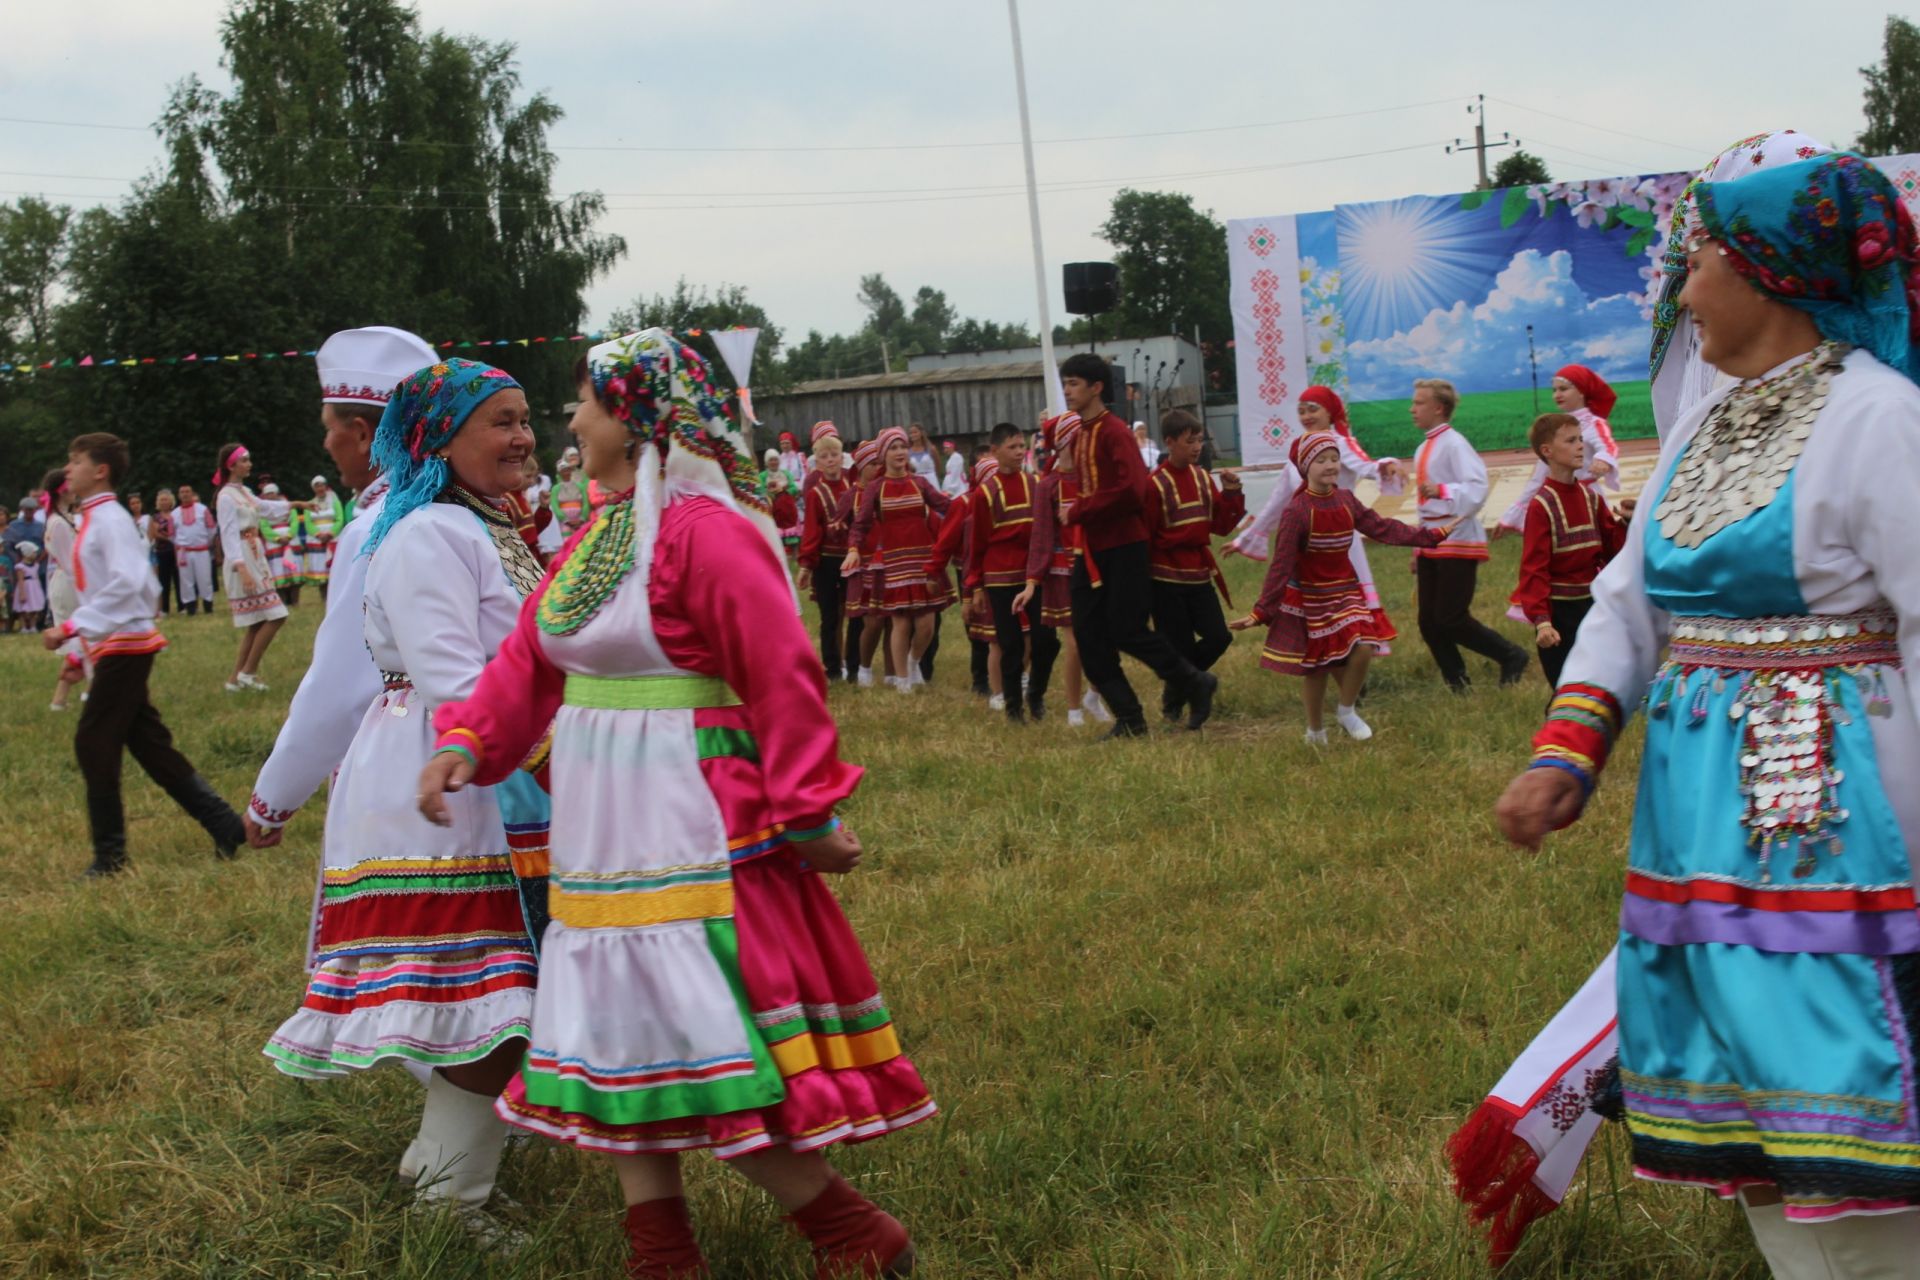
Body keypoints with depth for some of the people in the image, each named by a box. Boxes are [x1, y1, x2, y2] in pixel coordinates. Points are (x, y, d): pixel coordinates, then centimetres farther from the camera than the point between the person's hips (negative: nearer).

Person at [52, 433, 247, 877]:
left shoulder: (109, 519, -13)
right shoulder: (93, 521, 16)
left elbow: (126, 583, -25)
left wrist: (73, 627, -26)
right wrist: (79, 649, 21)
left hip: (124, 646, -10)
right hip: (112, 647, 10)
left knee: (93, 743, -6)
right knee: (150, 745, 9)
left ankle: (110, 854, 1)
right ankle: (225, 827, 10)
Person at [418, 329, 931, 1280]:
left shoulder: (708, 531, -18)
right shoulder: (601, 532, 11)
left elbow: (783, 679, -19)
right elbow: (530, 656, 12)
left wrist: (810, 815, -17)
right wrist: (467, 741, -3)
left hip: (686, 832, -10)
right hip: (604, 832, 10)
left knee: (706, 1054, -8)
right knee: (617, 1039, 14)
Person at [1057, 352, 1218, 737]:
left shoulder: (1114, 432, -13)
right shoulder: (1078, 434, 14)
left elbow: (1129, 489, -24)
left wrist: (1078, 511, -19)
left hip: (1124, 547, -9)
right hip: (1091, 549, 9)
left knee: (1126, 631, -8)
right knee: (1088, 635, 3)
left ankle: (1195, 684, 12)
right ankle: (1128, 718, 10)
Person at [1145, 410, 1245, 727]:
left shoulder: (1203, 478, 8)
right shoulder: (1155, 484, -11)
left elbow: (1222, 524, 7)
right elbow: (1145, 537, -11)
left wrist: (1231, 494, -5)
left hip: (1200, 574, 6)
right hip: (1166, 578, -6)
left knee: (1218, 637, -1)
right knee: (1181, 647, -2)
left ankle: (1176, 693, 19)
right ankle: (1173, 705, 20)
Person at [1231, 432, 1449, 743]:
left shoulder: (1346, 500, -2)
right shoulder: (1297, 511, -19)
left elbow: (1383, 528, 3)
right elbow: (1281, 565, -18)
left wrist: (1432, 535, 2)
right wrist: (1261, 612, -18)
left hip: (1346, 592, 5)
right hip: (1309, 600, -4)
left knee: (1364, 648, -13)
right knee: (1316, 668, 5)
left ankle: (1347, 711, 12)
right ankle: (1315, 732, 27)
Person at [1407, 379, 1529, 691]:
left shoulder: (1453, 444, -11)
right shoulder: (1424, 449, 16)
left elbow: (1477, 488, -23)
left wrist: (1442, 490, -38)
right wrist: (1419, 547, 22)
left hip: (1457, 543, -9)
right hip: (1431, 545, 9)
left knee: (1450, 620, -11)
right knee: (1429, 624, 5)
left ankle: (1511, 657, 7)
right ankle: (1458, 686, 13)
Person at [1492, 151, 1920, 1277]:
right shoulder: (1702, 432, 13)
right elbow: (1628, 606, 12)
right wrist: (1568, 751, -3)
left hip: (1825, 810, -8)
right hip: (1698, 805, 8)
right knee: (1749, 1123, 14)